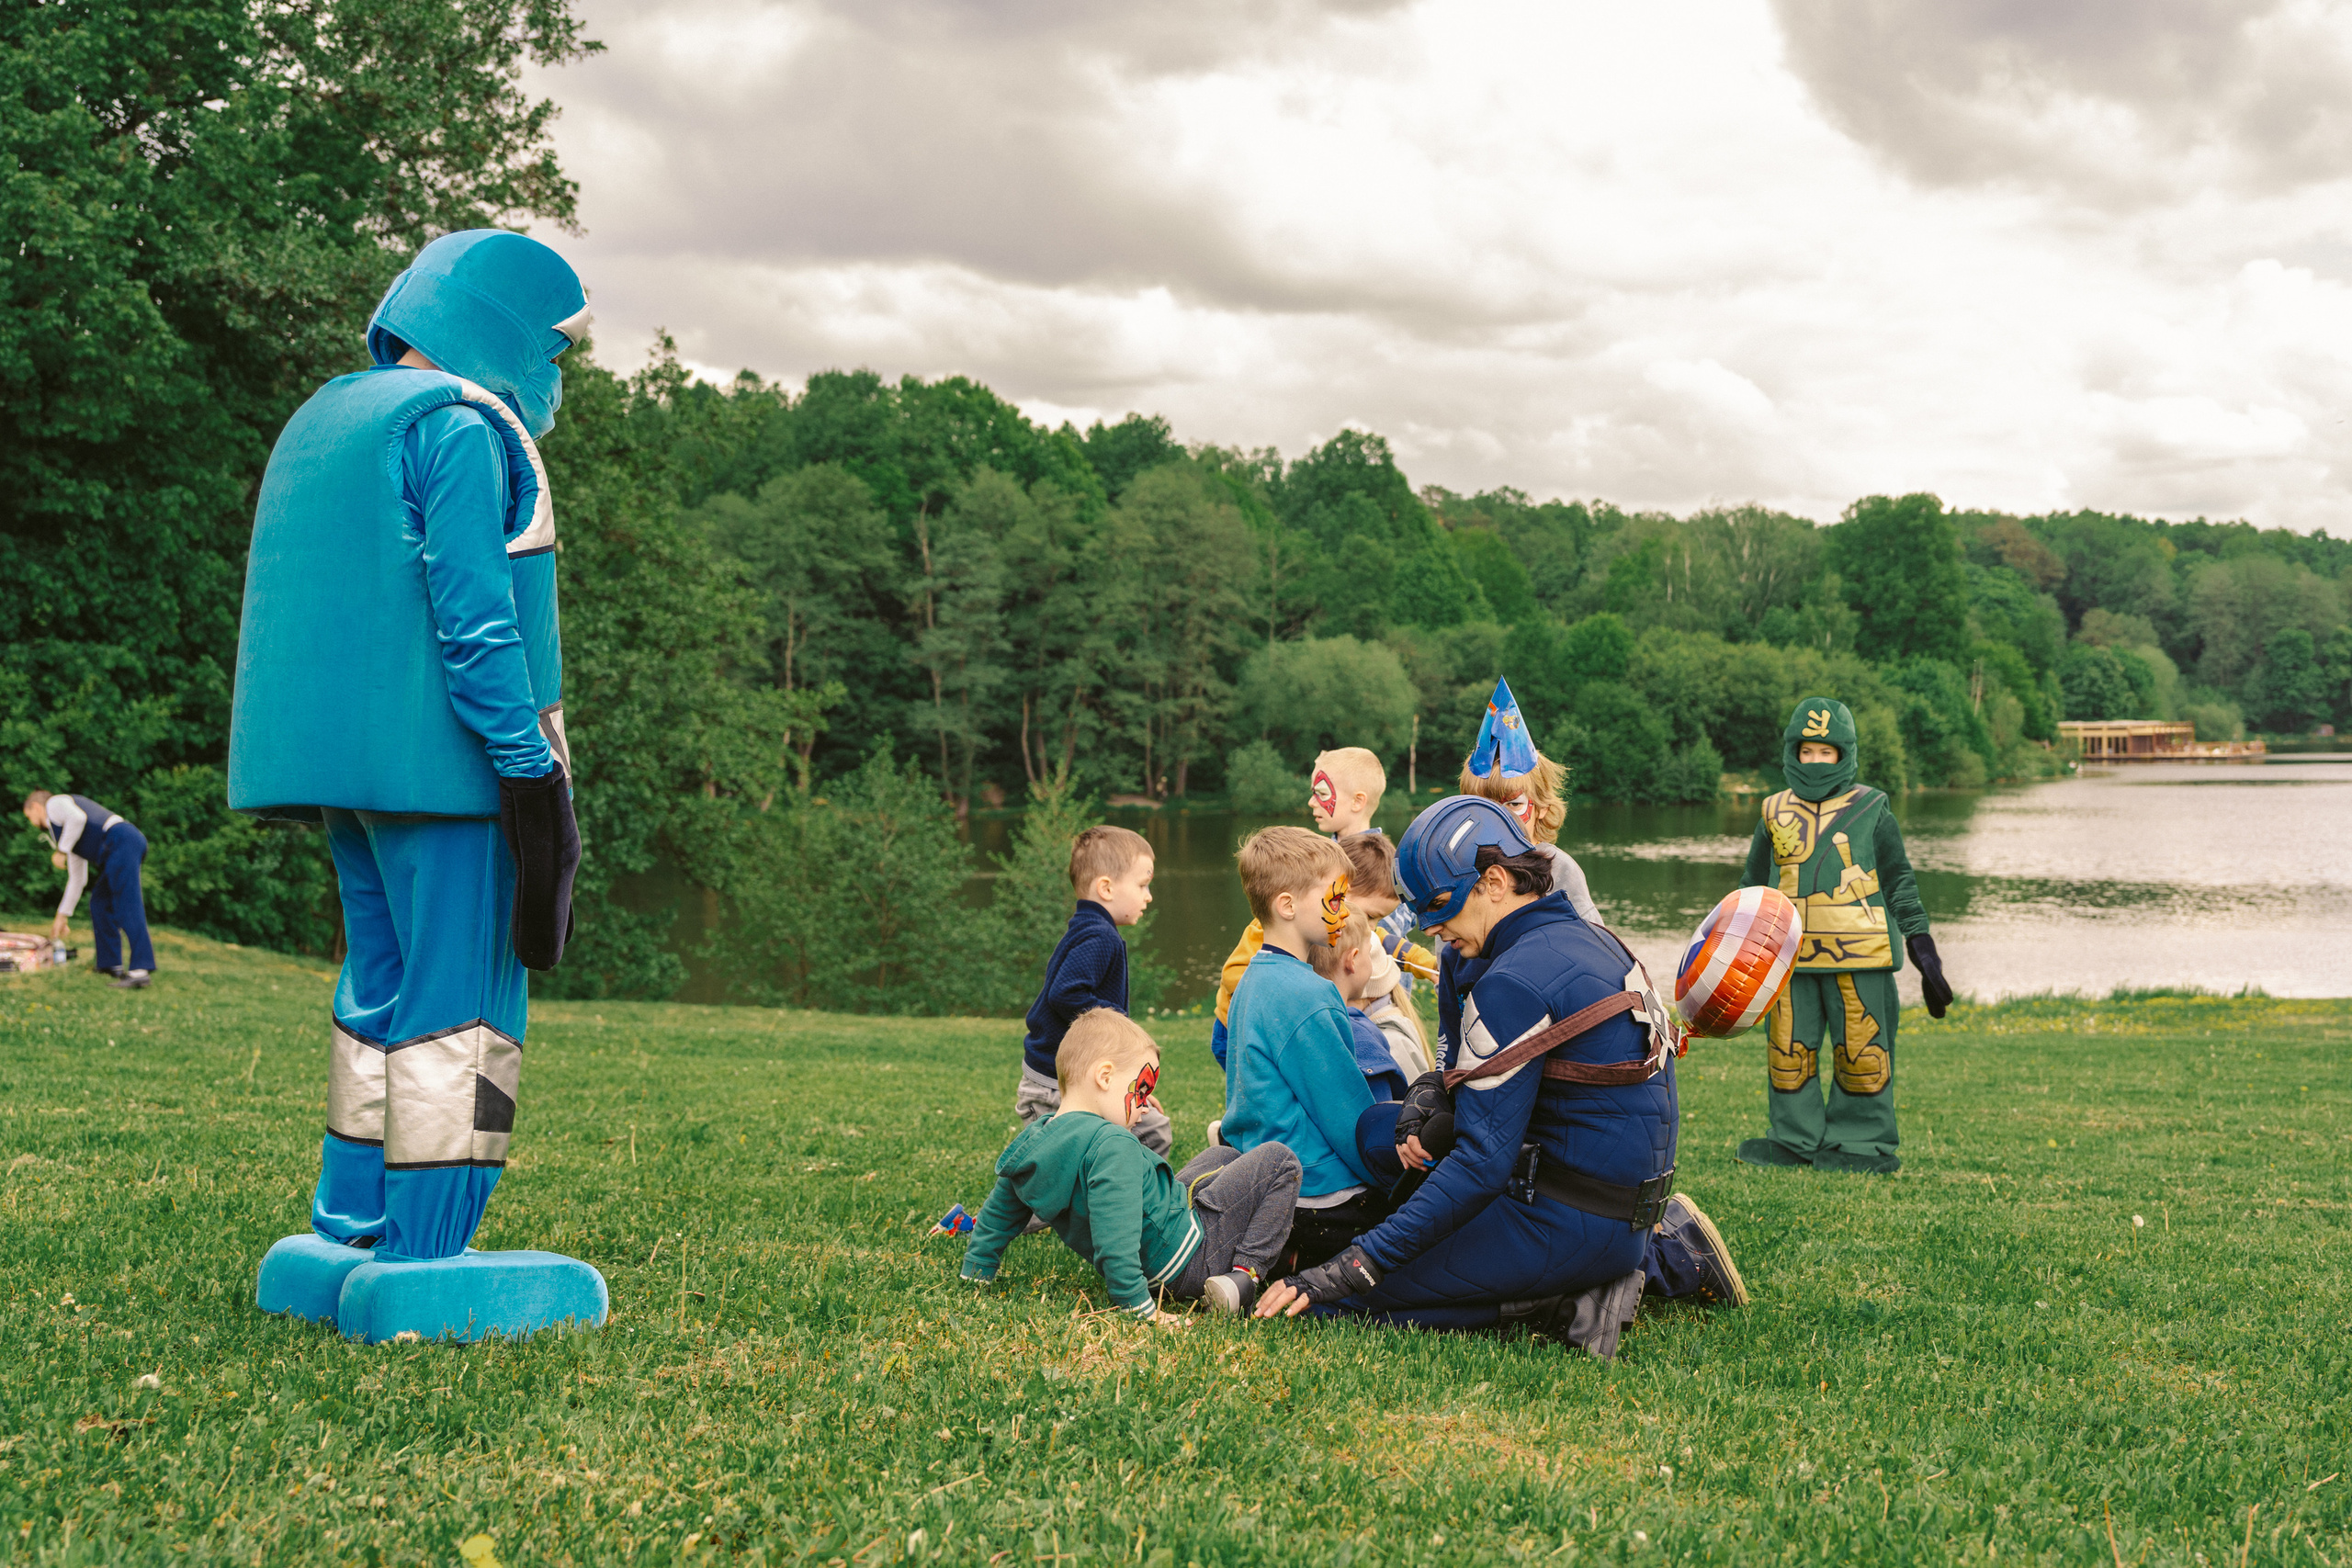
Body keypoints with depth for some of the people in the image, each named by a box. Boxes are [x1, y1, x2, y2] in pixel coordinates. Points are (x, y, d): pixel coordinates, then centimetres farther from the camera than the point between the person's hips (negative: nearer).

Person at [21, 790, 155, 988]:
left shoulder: (55, 803, 10)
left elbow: (78, 817, -13)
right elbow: (77, 878, 38)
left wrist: (62, 850, -3)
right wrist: (62, 916, 42)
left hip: (121, 841, -10)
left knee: (127, 907, -15)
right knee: (100, 903, 18)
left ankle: (141, 969, -23)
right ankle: (111, 964, 17)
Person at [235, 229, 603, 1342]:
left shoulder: (323, 422, 20)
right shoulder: (457, 426, -9)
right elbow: (474, 617, -16)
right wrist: (532, 774, -16)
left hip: (338, 762, 9)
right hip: (443, 762, -9)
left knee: (381, 992, 15)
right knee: (462, 1003, -6)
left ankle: (346, 1239, 18)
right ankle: (422, 1269, -7)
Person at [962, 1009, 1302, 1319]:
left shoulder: (1033, 1139, -1)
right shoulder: (1112, 1145, -28)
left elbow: (997, 1215, 10)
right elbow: (1115, 1240, -36)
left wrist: (977, 1272, 22)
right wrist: (1139, 1308, -33)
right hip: (1187, 1262, -10)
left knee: (1225, 1157, 26)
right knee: (1278, 1160, -3)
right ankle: (1245, 1272, -8)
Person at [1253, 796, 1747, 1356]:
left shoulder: (1516, 983, -18)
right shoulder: (1588, 941, 11)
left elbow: (1481, 1160, -22)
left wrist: (1352, 1269, -22)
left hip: (1572, 1220, -9)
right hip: (1633, 1209, 9)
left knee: (1336, 1296, -12)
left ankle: (1562, 1302, -10)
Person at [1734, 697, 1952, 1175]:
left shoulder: (1872, 810, 5)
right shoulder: (1776, 813, 12)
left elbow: (1900, 882, 9)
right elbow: (1754, 885, 21)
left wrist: (1922, 946, 3)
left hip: (1859, 955, -3)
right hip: (1790, 955, 3)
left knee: (1862, 1052, 1)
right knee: (1788, 1051, 4)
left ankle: (1860, 1143, 11)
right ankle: (1795, 1139, 16)